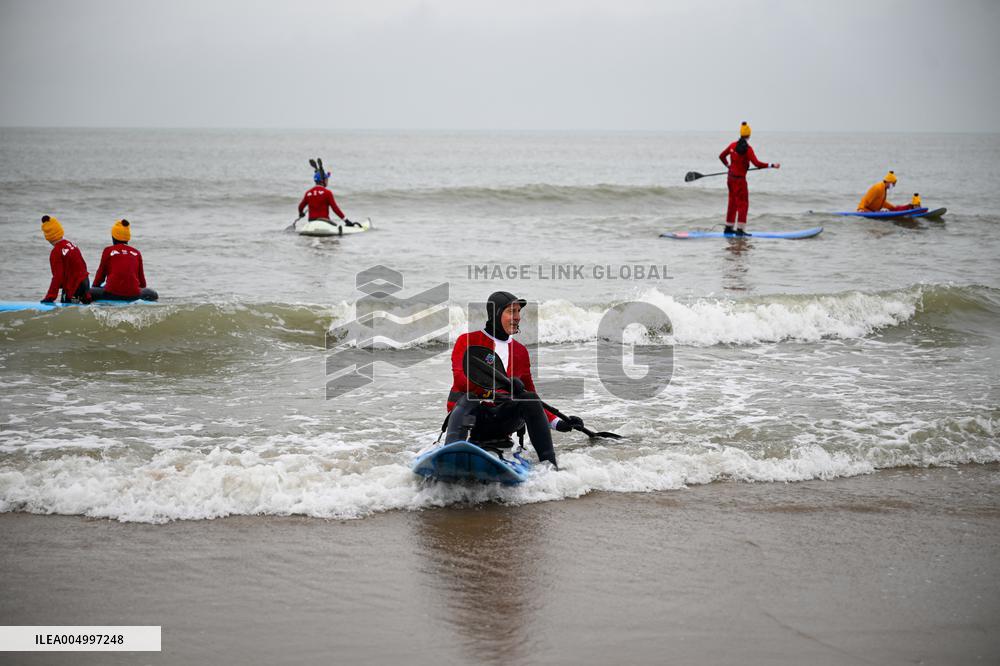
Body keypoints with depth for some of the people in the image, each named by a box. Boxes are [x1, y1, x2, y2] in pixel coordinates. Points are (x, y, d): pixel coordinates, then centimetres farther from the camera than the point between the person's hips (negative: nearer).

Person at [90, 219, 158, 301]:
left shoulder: (108, 250, 7)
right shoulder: (136, 253, 13)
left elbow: (101, 274, 13)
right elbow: (141, 277, 20)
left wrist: (94, 286, 30)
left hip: (113, 293, -2)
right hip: (134, 294, 2)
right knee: (152, 294, 29)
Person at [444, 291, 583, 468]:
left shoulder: (520, 351, 18)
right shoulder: (467, 341, 3)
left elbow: (532, 401, 20)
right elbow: (460, 379, -15)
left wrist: (558, 423, 5)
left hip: (500, 421, 4)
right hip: (467, 413, -4)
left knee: (529, 398, -22)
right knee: (468, 398, -35)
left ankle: (549, 465, -28)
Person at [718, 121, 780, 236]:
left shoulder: (733, 145, 3)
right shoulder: (747, 149, -17)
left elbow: (722, 156, 15)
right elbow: (757, 163, -23)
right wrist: (772, 166, -19)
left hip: (731, 178, 7)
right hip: (740, 179, -7)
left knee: (733, 202, 16)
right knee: (743, 204, -3)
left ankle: (728, 228, 22)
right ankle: (740, 229, -8)